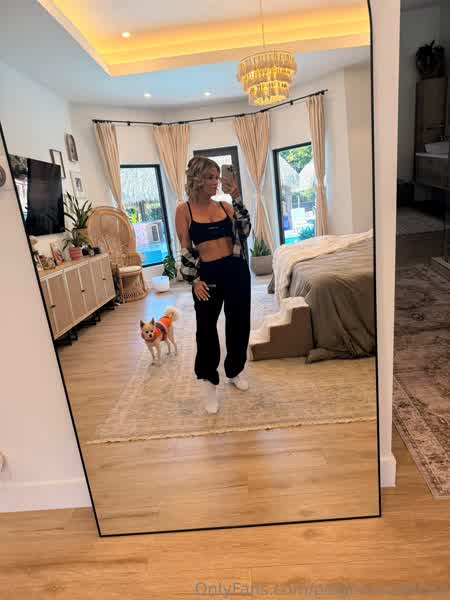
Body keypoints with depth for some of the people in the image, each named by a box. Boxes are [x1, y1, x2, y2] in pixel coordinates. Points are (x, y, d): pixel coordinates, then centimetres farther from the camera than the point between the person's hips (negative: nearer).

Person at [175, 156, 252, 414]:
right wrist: (195, 279, -10)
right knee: (206, 328, 1)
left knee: (239, 324, 12)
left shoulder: (225, 206, 7)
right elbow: (185, 249, -3)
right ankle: (210, 381, 19)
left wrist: (237, 197, -11)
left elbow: (245, 230, -7)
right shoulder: (184, 210, -1)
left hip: (236, 270, 3)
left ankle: (235, 371, 34)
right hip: (208, 274, -3)